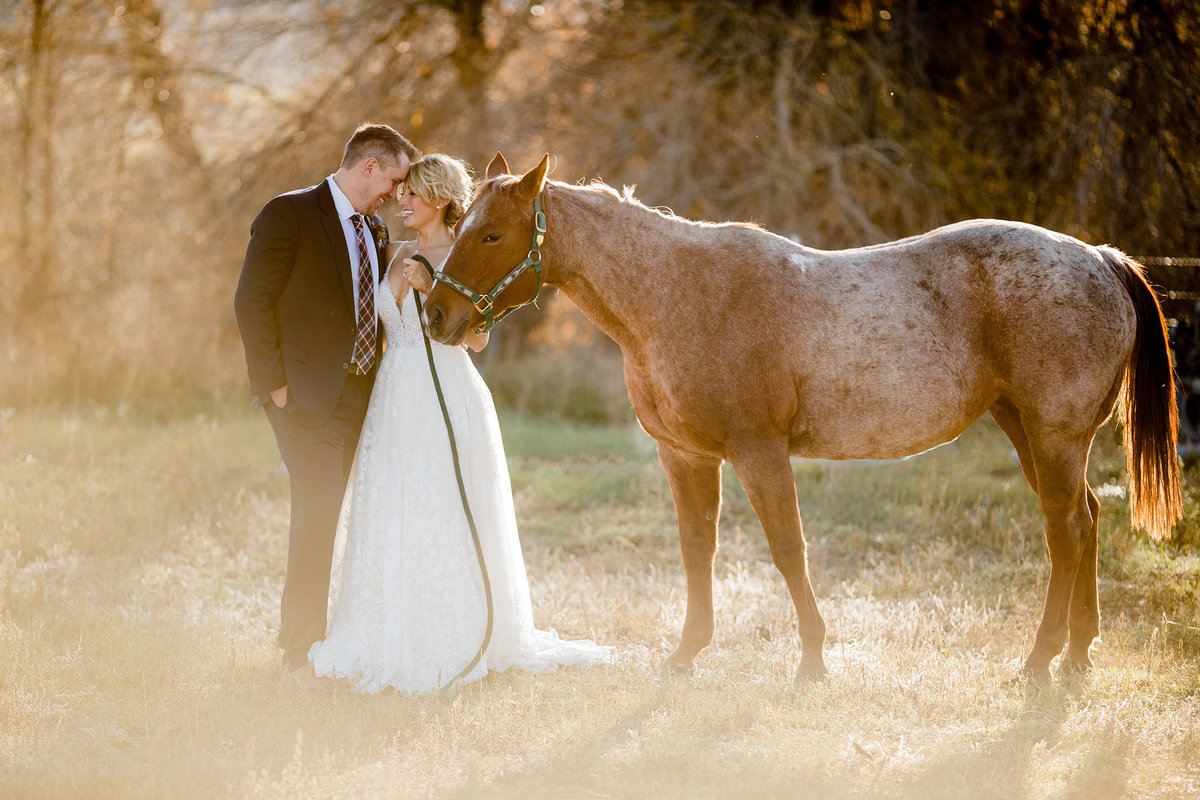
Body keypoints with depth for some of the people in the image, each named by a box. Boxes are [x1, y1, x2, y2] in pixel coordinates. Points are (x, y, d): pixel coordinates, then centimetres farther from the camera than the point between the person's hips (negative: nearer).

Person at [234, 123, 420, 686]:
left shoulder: (375, 232, 17)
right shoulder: (289, 215, -6)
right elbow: (252, 302, -10)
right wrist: (274, 383, -14)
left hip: (360, 396, 7)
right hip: (309, 395, -7)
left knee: (329, 517, 8)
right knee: (319, 512, -11)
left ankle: (304, 636, 18)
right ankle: (302, 652, -3)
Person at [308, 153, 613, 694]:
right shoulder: (398, 254, 14)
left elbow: (477, 336, -13)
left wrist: (431, 287, -20)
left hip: (447, 400, -6)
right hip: (396, 400, 6)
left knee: (444, 520, -3)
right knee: (389, 522, 6)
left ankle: (456, 644, 7)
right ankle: (399, 644, 15)